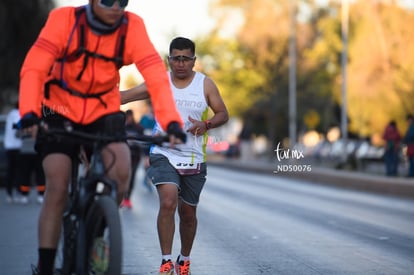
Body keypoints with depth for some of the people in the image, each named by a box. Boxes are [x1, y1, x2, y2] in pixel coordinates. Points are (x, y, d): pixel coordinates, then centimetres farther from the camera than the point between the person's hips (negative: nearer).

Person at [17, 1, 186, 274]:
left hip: (104, 112, 2)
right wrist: (29, 112, -45)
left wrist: (172, 121, -35)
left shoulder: (133, 26, -17)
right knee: (57, 189, -12)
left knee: (121, 171, -22)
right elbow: (33, 68, -29)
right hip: (60, 111, -1)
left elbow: (157, 75, -22)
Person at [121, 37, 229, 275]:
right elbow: (126, 96, -4)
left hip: (194, 159, 2)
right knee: (168, 203, -22)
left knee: (188, 213, 10)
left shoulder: (205, 84, 2)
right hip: (164, 155, -1)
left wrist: (206, 124, -15)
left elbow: (223, 114, 6)